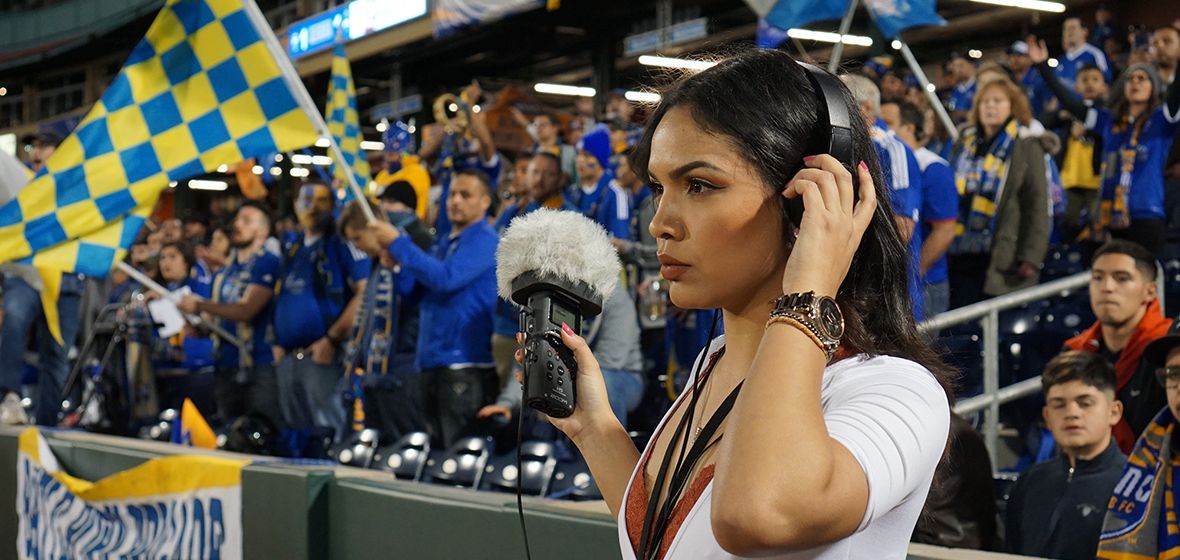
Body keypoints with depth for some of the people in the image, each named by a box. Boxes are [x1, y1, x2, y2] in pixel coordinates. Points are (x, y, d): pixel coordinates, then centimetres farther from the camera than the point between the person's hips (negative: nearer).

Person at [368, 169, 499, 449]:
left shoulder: (484, 240, -7)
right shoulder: (443, 243, 19)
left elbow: (446, 278, -21)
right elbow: (416, 292, 18)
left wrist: (398, 243, -16)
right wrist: (395, 262, 0)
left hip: (466, 365, -9)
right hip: (432, 362, 9)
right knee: (434, 447, 12)